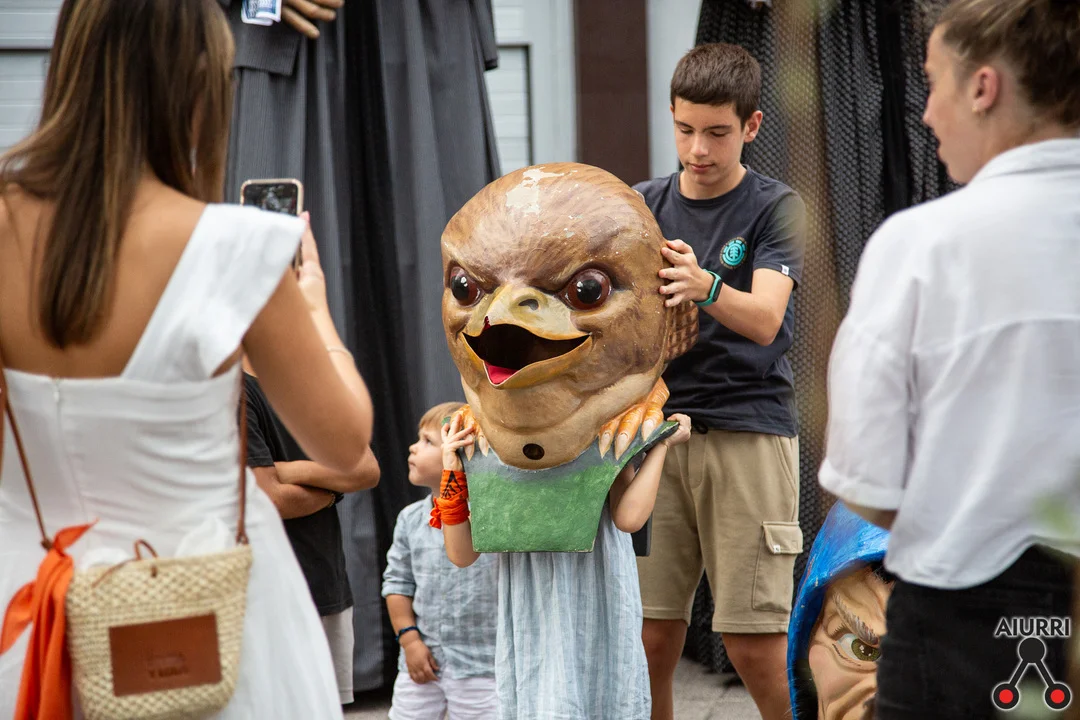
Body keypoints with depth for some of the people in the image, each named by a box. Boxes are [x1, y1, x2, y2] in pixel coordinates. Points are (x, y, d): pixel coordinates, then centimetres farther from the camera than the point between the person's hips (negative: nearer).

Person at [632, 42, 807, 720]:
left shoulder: (776, 207, 1)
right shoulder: (645, 205, 11)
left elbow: (765, 319, -13)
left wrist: (703, 284, -34)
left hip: (748, 429, -3)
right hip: (656, 425, 3)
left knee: (755, 644, -6)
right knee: (651, 637, 0)